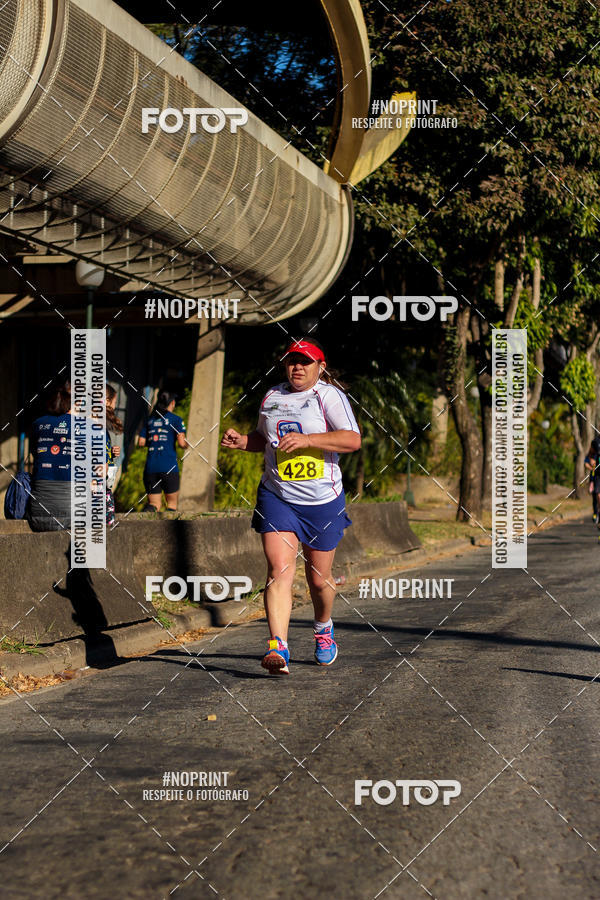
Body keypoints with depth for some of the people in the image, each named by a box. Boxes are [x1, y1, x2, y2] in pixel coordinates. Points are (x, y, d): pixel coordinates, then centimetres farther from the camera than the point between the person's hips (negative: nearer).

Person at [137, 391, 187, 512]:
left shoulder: (149, 419, 13)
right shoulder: (176, 419, -1)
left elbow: (141, 443, 11)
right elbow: (181, 443, -10)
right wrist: (186, 443, 12)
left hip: (150, 466, 4)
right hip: (168, 466, -4)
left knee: (154, 504, 8)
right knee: (172, 503, 11)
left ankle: (146, 513, -24)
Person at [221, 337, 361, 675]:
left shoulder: (329, 395, -5)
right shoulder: (272, 396, 12)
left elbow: (353, 440, -16)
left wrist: (307, 439, -24)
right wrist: (242, 441, 7)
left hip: (323, 500, -2)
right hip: (276, 497, 2)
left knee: (319, 578, 11)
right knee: (279, 570, -15)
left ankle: (324, 627, 41)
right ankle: (278, 648, -23)